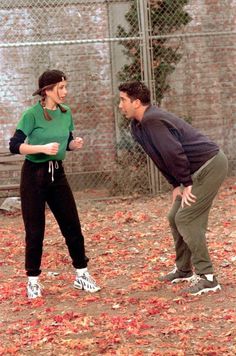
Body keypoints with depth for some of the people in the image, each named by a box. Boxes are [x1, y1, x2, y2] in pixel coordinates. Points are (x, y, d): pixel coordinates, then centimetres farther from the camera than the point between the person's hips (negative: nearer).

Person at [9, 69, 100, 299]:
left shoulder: (66, 113, 3)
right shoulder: (32, 114, -15)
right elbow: (14, 145, -17)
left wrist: (75, 144, -6)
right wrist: (43, 148, -27)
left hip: (57, 174, 5)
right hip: (34, 174, -5)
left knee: (72, 225, 5)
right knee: (35, 230, 1)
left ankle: (81, 275, 17)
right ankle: (33, 280, 14)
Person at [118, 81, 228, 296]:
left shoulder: (152, 121, -21)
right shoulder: (138, 125, 10)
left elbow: (174, 153, -25)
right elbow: (162, 157, 16)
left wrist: (185, 184, -17)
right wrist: (176, 185, 10)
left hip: (210, 166, -10)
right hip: (199, 170, 10)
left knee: (186, 220, -13)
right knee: (175, 218, 14)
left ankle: (207, 277, -10)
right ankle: (183, 269, 26)